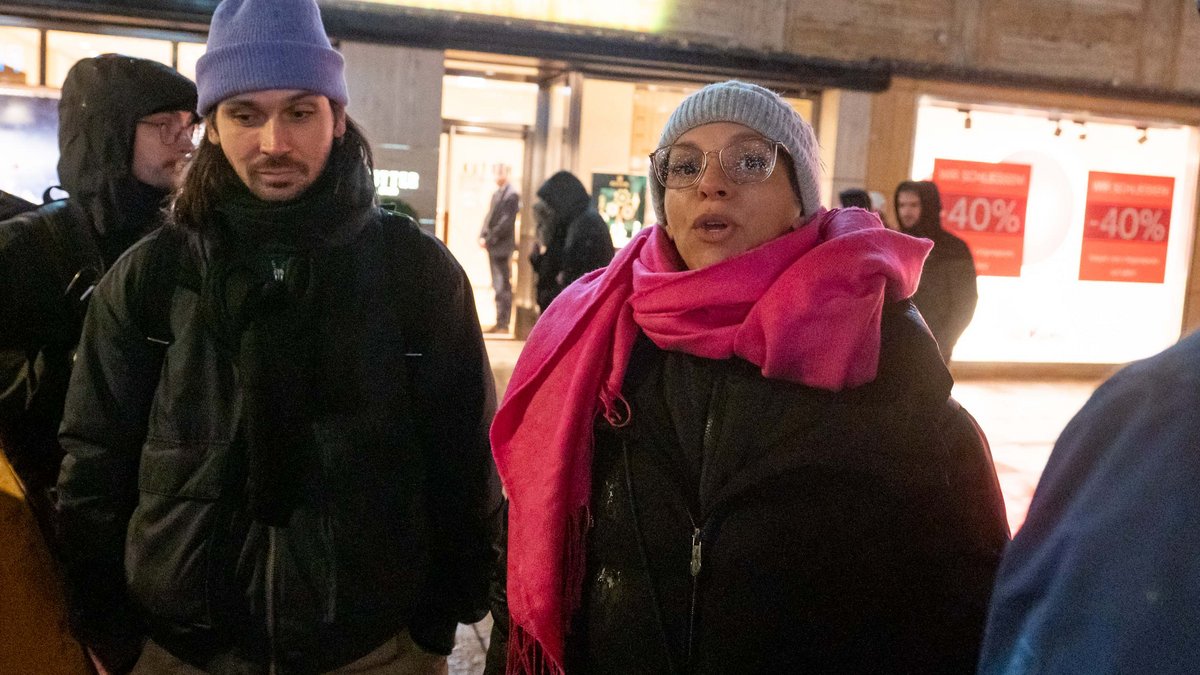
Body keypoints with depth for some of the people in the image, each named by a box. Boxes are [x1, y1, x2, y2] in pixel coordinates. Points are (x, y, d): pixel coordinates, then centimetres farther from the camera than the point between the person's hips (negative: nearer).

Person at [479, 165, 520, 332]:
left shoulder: (511, 194, -11)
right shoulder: (496, 193, 15)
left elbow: (506, 221, -16)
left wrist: (489, 238, -15)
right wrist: (483, 236, 2)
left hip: (502, 246, -8)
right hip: (493, 246, 8)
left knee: (502, 287, -5)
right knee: (498, 286, 12)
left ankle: (503, 324, -1)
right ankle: (500, 322, 19)